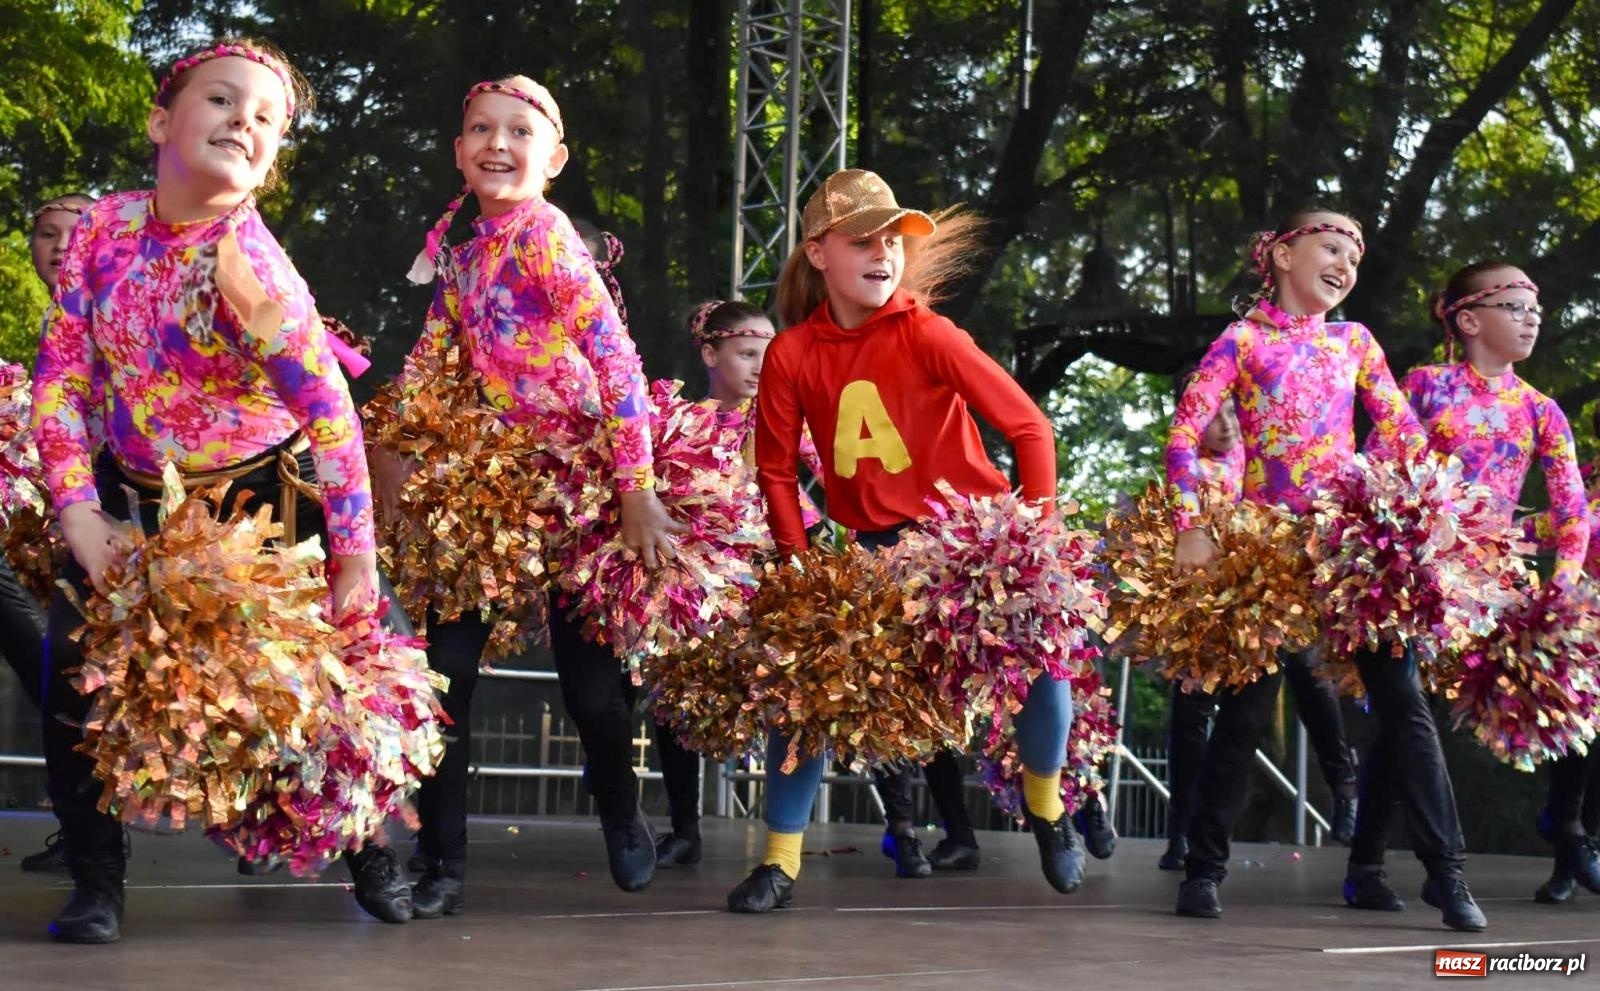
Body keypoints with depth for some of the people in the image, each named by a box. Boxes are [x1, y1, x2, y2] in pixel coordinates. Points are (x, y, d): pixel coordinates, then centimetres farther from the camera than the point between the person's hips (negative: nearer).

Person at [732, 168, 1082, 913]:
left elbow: (1028, 426, -15)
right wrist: (800, 564, -4)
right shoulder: (791, 354, -9)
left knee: (1043, 658, -15)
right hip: (865, 545, 2)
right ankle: (780, 861, 4)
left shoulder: (926, 335, -17)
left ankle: (1045, 802, 16)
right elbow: (776, 471, 2)